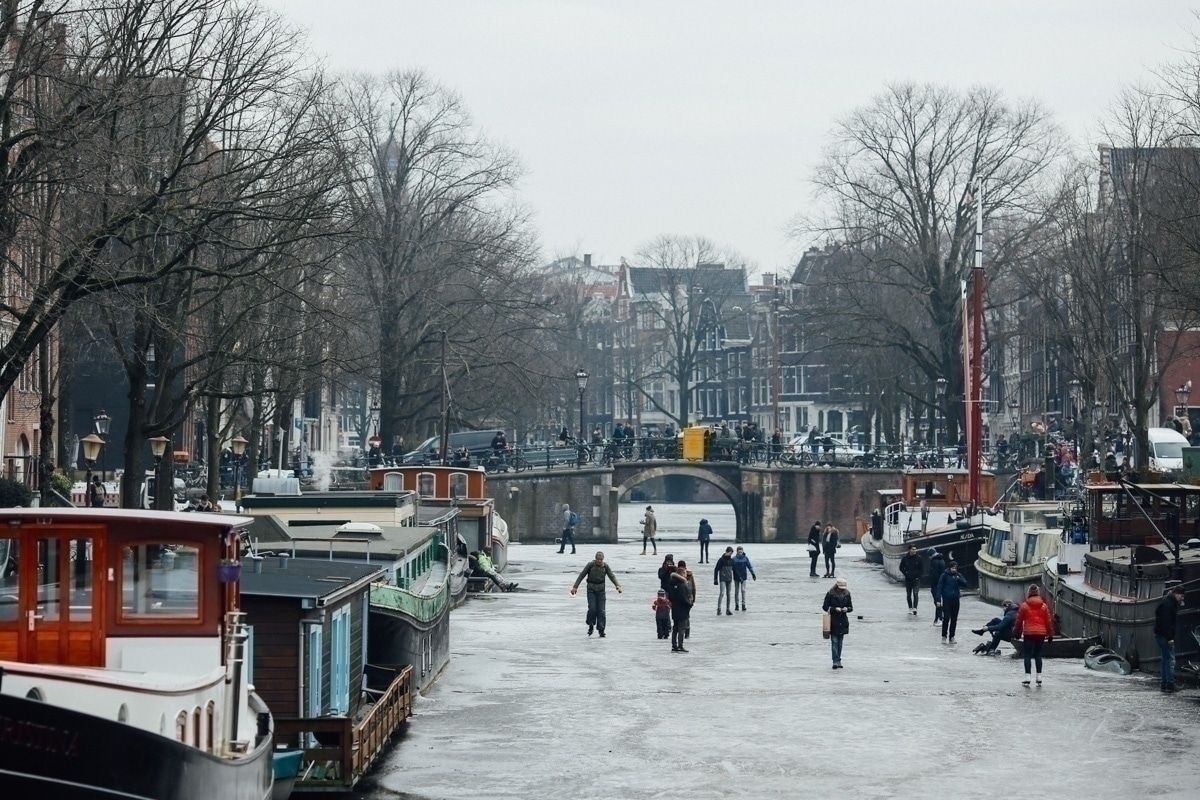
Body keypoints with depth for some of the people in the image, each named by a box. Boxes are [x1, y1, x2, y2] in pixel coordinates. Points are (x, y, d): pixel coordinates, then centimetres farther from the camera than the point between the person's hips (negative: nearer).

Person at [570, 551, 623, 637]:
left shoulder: (605, 566, -2)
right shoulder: (590, 565, -8)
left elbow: (612, 577, -4)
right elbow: (581, 575, -4)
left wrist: (618, 586, -20)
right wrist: (575, 587, -8)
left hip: (601, 590, 2)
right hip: (591, 590, -2)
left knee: (601, 610, -4)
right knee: (592, 609, -14)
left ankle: (601, 630, 1)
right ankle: (591, 626, 8)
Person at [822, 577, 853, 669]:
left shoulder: (847, 594, 5)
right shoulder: (831, 594, -7)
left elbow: (851, 607, 11)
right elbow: (825, 607, -4)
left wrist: (846, 609, -11)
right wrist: (835, 609, -18)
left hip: (843, 621, 4)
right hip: (833, 621, -4)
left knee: (840, 641, 9)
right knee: (834, 641, -11)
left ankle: (838, 660, 16)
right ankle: (836, 661, -14)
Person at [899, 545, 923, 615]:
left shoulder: (918, 558, -2)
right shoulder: (905, 558, -1)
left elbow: (922, 568, 6)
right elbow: (901, 568, 9)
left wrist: (918, 575, -6)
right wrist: (905, 574, -4)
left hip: (916, 579, -2)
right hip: (908, 579, 2)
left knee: (915, 594, -13)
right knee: (908, 595, 9)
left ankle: (915, 608, -17)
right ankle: (910, 608, 22)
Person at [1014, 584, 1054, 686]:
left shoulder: (1024, 606, -3)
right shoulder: (1044, 606, 4)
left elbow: (1019, 621, 1)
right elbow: (1048, 621, 6)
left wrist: (1016, 633, 12)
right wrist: (1050, 634, 13)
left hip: (1028, 633, -3)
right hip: (1041, 633, 3)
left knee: (1027, 655, 1)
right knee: (1038, 655, 12)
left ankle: (1027, 678, -5)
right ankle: (1039, 678, 11)